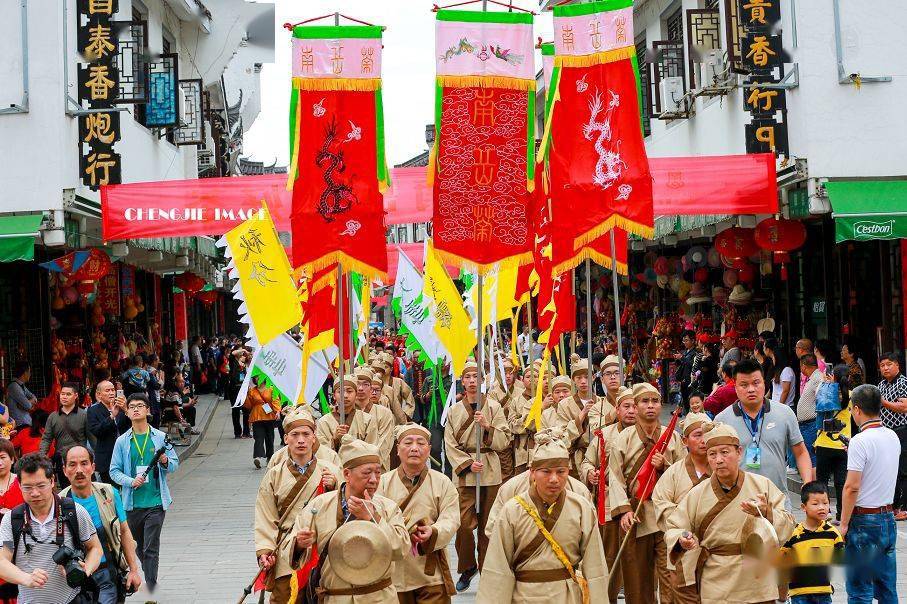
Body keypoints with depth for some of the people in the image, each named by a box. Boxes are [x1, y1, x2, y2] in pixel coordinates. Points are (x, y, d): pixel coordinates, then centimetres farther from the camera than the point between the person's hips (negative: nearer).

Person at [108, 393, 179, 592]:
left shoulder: (161, 438, 1)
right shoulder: (122, 441, 3)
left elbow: (175, 464, 7)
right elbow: (114, 470, 3)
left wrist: (165, 461, -16)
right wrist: (131, 481, -14)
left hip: (156, 502, -2)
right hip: (132, 503, 2)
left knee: (151, 549, -7)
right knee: (139, 547, 16)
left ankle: (151, 590, -5)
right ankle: (149, 576, 35)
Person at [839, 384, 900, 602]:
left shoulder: (860, 441, -16)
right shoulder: (893, 437, 7)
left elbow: (852, 487, -19)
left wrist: (843, 524, -12)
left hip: (864, 520, -7)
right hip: (888, 517, 8)